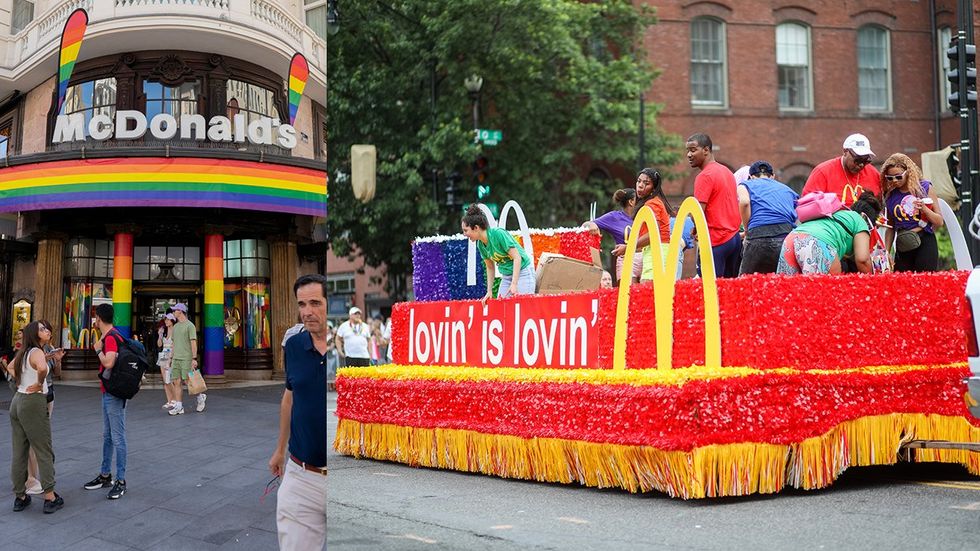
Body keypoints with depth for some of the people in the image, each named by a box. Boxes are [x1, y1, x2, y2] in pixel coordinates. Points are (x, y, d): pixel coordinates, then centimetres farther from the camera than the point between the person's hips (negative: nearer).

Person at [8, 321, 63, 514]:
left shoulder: (23, 353, 12)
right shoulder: (37, 352, -14)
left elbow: (11, 367, 31)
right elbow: (42, 368, -36)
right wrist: (39, 384, -19)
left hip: (17, 401, 8)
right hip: (33, 403, -8)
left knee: (18, 452, 10)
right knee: (44, 452, -1)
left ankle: (20, 497, 17)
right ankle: (49, 498, 1)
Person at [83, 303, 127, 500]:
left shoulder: (111, 338, -18)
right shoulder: (109, 336, 14)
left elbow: (109, 363, -30)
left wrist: (98, 349, -17)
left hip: (114, 394, -11)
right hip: (107, 392, 11)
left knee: (117, 437, -6)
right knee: (107, 436, 18)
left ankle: (121, 481, -2)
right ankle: (105, 475, 27)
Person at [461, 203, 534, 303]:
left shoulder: (498, 233, -22)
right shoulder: (480, 244, -1)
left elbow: (517, 257, -23)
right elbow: (490, 267, 10)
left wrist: (514, 284, -29)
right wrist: (489, 291, 5)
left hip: (522, 272, -7)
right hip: (506, 276, 7)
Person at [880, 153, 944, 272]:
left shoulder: (924, 188, 0)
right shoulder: (890, 196, 7)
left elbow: (939, 222, 0)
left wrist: (924, 208, -16)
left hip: (925, 244, -3)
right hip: (902, 247, 3)